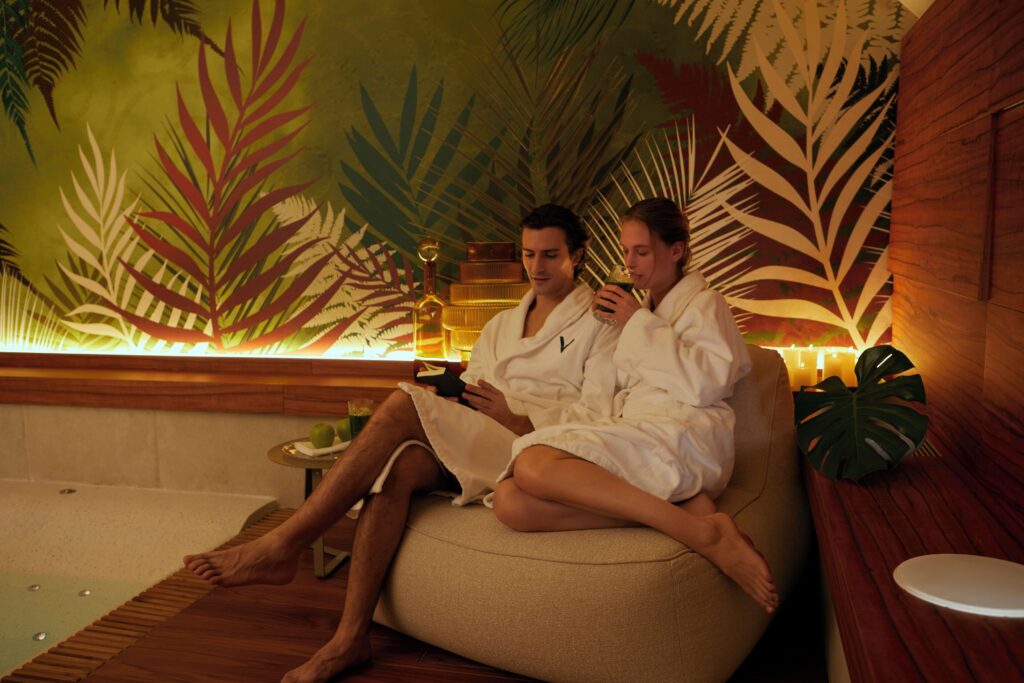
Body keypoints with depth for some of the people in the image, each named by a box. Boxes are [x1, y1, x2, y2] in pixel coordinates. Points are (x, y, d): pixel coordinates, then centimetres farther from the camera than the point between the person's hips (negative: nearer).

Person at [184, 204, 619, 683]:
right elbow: (471, 393, 21)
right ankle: (350, 638, -26)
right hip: (477, 448, 5)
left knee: (403, 405, -27)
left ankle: (280, 547, -24)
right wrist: (447, 395, -3)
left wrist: (515, 418, -16)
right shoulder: (502, 324, 28)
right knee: (399, 466, -29)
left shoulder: (599, 323, 8)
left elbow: (600, 417, -5)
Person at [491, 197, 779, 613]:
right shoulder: (641, 312, 33)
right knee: (509, 502, -24)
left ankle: (700, 530, -32)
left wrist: (641, 325, -1)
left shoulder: (703, 303, 13)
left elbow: (708, 384, -7)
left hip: (680, 433, -7)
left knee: (533, 464, -34)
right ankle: (682, 506, -28)